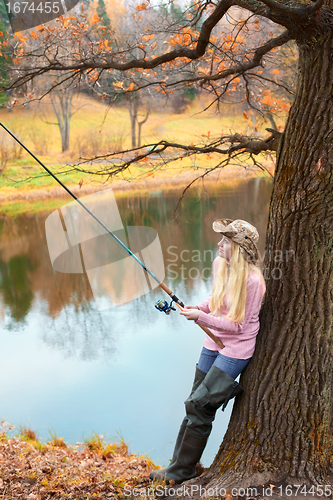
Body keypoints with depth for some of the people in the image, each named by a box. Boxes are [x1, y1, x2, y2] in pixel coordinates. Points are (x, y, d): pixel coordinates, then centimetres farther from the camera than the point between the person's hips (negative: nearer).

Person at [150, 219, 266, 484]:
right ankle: (181, 464, 26)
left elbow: (238, 325, -19)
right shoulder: (219, 264, -1)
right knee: (196, 404, 11)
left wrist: (201, 317, -23)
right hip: (214, 341, 7)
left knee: (200, 405, -8)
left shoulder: (252, 280, -23)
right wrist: (199, 308, -2)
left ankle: (182, 471, 11)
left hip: (236, 347, -7)